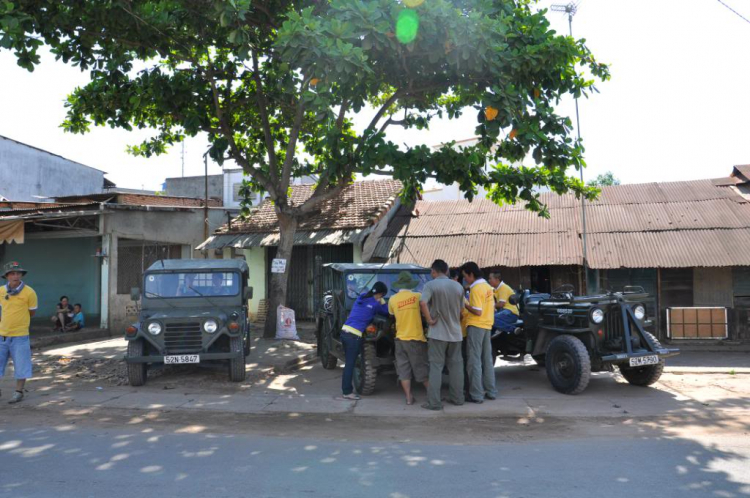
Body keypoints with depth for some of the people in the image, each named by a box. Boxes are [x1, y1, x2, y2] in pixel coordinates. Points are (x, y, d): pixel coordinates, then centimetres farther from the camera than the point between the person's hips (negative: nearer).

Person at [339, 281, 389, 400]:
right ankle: (347, 392, 5)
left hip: (344, 331, 8)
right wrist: (382, 301, 17)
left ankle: (346, 389, 23)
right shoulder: (375, 304, -6)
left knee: (348, 363, 16)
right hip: (354, 335, -8)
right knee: (350, 364, -1)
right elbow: (387, 313, 8)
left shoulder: (362, 297, 12)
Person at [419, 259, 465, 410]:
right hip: (455, 332, 5)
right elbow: (460, 310, 13)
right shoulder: (458, 286, 7)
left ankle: (434, 402, -3)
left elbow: (422, 303, -26)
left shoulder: (431, 285, -9)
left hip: (438, 333, -5)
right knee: (456, 365, 14)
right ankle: (457, 397, 21)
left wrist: (429, 320, -16)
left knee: (436, 366, -2)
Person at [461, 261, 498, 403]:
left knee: (475, 361, -4)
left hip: (476, 326, -9)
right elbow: (492, 307, 18)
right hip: (487, 326, 9)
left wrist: (465, 305, -8)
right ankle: (491, 391, 19)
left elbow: (478, 311, -20)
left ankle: (476, 395, -2)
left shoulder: (476, 289, -16)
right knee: (487, 360, 14)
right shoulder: (488, 287, 11)